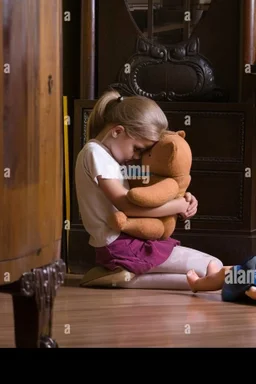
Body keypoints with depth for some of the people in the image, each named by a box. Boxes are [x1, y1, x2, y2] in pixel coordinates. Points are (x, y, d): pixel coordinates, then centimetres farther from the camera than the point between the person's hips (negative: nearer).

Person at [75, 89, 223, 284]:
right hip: (120, 246, -10)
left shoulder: (109, 154, 16)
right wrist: (179, 205, -14)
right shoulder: (95, 152, -14)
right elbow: (127, 205, -22)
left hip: (126, 241, 10)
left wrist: (181, 199, 2)